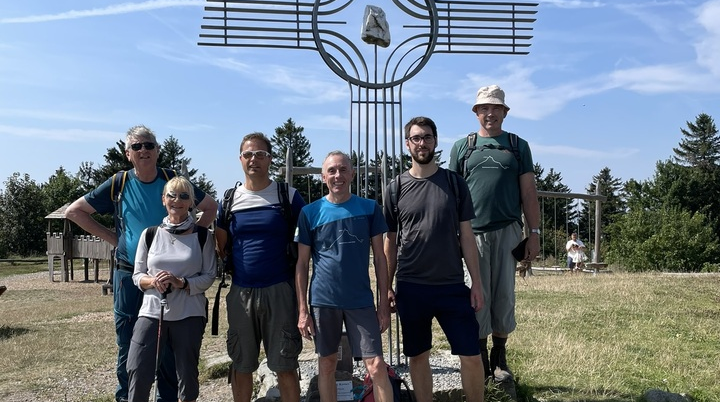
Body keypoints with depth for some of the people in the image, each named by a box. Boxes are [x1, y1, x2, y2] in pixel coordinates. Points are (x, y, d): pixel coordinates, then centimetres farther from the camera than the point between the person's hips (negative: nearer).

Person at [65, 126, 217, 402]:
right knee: (127, 345, 10)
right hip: (129, 275, 0)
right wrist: (111, 237, -1)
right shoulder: (118, 185, -1)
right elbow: (74, 211, 6)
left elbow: (210, 207, 10)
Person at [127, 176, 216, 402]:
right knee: (137, 372, -7)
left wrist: (181, 282, -16)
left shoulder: (202, 236, 2)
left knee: (187, 374, 6)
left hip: (189, 315, -1)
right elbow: (137, 276, 8)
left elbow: (209, 276, -1)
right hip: (151, 312, 1)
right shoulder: (150, 233, 6)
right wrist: (153, 282, -13)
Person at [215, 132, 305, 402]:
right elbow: (221, 247, 15)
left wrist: (301, 289, -2)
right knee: (241, 366, 13)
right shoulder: (230, 199, 7)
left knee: (285, 366, 2)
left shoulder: (288, 196, 0)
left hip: (279, 290, -3)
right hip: (240, 292, 3)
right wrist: (232, 272, 6)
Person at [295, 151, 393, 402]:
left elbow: (379, 257, 4)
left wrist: (383, 302, 0)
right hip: (323, 301, 0)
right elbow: (302, 264, 2)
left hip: (361, 300, 0)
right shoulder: (310, 213, 0)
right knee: (327, 365, 12)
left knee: (377, 366, -3)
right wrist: (302, 310, -2)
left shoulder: (369, 208, 1)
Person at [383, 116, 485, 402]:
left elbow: (466, 236, 4)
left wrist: (476, 282, -1)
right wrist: (387, 287, 2)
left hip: (452, 285, 0)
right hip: (410, 287, 0)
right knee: (417, 356, 10)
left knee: (471, 355, 1)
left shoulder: (455, 184, 2)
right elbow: (390, 242, 6)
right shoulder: (396, 188, 2)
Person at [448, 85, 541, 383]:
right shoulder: (462, 146, 12)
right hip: (473, 232, 0)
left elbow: (529, 193, 8)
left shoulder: (518, 146, 12)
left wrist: (534, 232, 1)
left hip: (508, 231, 0)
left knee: (504, 294, 3)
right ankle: (480, 357, 15)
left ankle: (499, 357, 16)